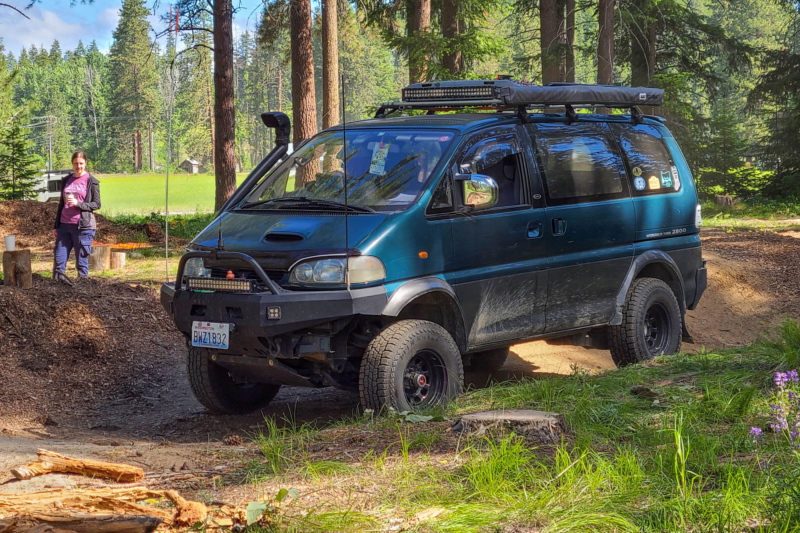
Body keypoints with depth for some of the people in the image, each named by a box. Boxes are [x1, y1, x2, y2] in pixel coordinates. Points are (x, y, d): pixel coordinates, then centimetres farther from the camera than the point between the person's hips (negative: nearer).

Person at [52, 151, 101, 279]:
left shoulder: (92, 182, 1)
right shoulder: (66, 180, 14)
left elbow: (96, 204, -2)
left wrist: (78, 203, -16)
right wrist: (56, 226, 17)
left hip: (83, 226, -4)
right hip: (65, 225, 4)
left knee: (82, 262, -2)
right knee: (59, 261, 0)